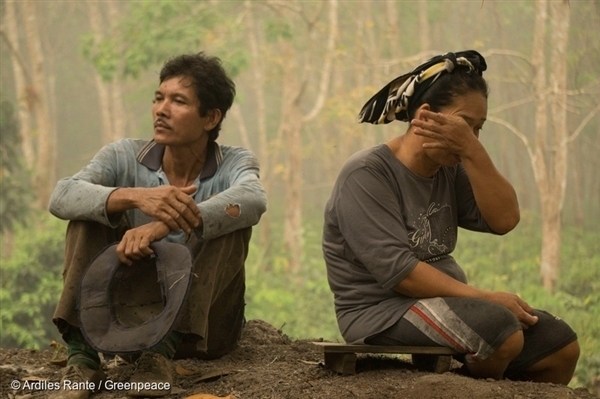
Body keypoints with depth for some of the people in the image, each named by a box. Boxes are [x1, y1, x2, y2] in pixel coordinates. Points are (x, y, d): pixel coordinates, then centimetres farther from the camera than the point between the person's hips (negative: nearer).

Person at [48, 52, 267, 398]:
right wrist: (135, 196, -42)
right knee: (94, 206, -15)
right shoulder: (125, 157, -3)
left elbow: (253, 200, -32)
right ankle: (81, 354, -27)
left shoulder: (234, 163, -6)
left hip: (203, 325, -1)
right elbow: (61, 197, -22)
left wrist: (163, 226, -46)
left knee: (229, 214, -23)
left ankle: (161, 352, -33)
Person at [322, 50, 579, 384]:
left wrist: (473, 150, -19)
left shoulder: (450, 170, 8)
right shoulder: (366, 175, -15)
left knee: (560, 345, -2)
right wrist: (485, 299, -24)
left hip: (446, 305, 8)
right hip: (382, 313, -8)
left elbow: (504, 220, -6)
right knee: (499, 328, -30)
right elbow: (397, 271, -23)